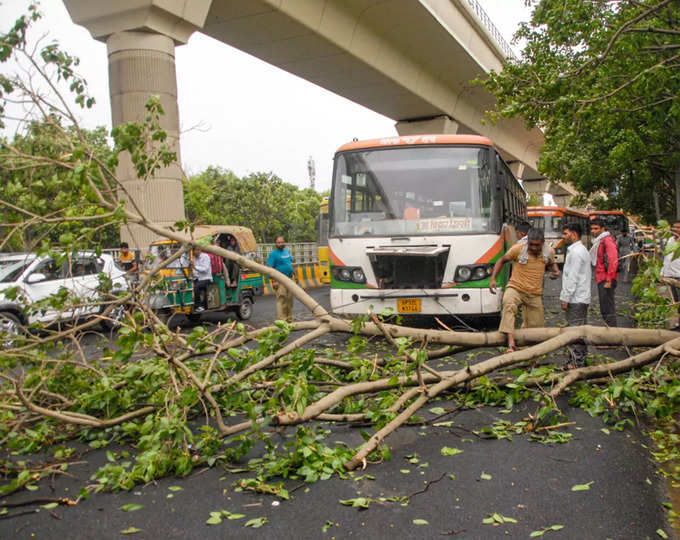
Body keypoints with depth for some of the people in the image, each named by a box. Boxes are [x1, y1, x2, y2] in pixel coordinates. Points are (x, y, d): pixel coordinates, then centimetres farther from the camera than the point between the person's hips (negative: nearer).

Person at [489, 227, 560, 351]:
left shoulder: (549, 252, 0)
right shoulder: (518, 249, -11)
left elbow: (552, 264, 22)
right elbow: (502, 260, 4)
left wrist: (556, 271, -2)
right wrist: (493, 278, -5)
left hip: (535, 294, 4)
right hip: (516, 288, -4)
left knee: (536, 327, 10)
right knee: (509, 304, -38)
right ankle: (511, 341, -50)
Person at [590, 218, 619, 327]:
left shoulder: (607, 240, -12)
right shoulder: (598, 241, 18)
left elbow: (613, 262, -21)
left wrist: (609, 280, -23)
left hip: (606, 281, -10)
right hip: (601, 280, 10)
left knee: (608, 310, -9)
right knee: (604, 310, 15)